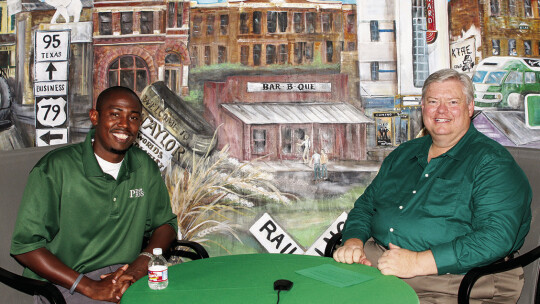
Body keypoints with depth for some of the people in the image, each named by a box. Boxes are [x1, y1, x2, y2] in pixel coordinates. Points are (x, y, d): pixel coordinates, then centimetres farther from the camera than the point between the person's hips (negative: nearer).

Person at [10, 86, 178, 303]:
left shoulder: (145, 167, 6)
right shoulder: (54, 168, -8)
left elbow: (165, 223, 13)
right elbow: (25, 245, -10)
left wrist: (142, 262, -8)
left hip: (125, 276, 5)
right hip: (66, 284, -5)